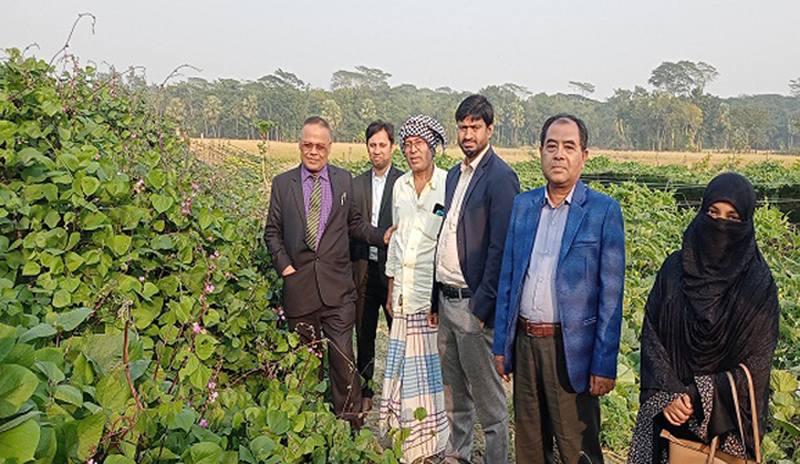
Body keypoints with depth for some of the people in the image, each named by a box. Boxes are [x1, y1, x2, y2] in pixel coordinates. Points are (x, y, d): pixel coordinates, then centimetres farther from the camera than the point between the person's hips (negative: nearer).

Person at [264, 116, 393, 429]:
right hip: (299, 284, 1)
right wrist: (284, 265, -3)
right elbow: (272, 231, 10)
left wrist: (382, 237, -2)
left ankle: (349, 419, 12)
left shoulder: (344, 180, 8)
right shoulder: (282, 183, 7)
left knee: (342, 354, -3)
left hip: (337, 284, -1)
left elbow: (354, 224, 14)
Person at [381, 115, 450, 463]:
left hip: (435, 290, -5)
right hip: (405, 291, 5)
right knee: (403, 363, 9)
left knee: (431, 366, 1)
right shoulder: (400, 186, 11)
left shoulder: (449, 185, -7)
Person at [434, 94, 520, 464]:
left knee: (488, 397, 4)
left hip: (474, 305, -8)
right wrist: (437, 298, 13)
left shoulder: (500, 177, -12)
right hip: (447, 299, 8)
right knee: (454, 392, 20)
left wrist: (482, 307, -17)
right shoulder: (455, 174, 14)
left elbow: (500, 248, -17)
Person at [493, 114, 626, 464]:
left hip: (570, 349, -4)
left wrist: (604, 365, -10)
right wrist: (501, 344, 8)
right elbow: (507, 278, 10)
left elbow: (611, 295, -7)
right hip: (525, 342, 4)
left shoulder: (604, 210, -5)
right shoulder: (522, 205, 8)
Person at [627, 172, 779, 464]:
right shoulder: (674, 267, -2)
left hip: (724, 415, -2)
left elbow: (757, 362, -9)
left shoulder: (759, 283, -9)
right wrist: (666, 393, -13)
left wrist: (702, 398, -16)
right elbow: (650, 333, -2)